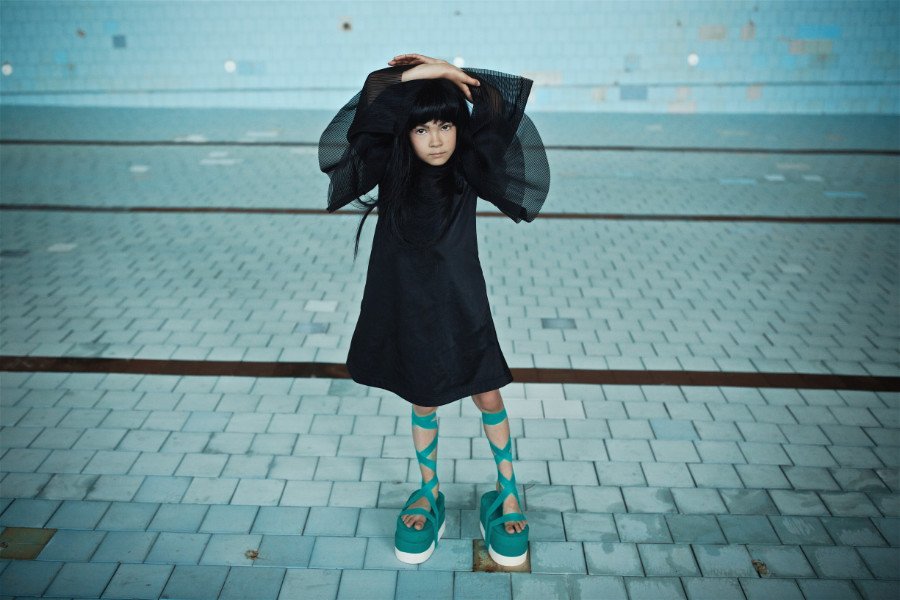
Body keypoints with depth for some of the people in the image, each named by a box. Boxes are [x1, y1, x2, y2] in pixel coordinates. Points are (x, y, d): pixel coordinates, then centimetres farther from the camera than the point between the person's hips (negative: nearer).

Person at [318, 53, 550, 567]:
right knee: (423, 404, 16)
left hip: (462, 306, 0)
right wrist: (405, 79, -26)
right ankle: (430, 493, 36)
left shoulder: (470, 172, -8)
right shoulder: (390, 171, -9)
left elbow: (504, 107, -12)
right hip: (406, 307, 0)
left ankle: (508, 493, 30)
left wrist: (453, 73, -15)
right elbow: (346, 137, -25)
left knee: (489, 399, 9)